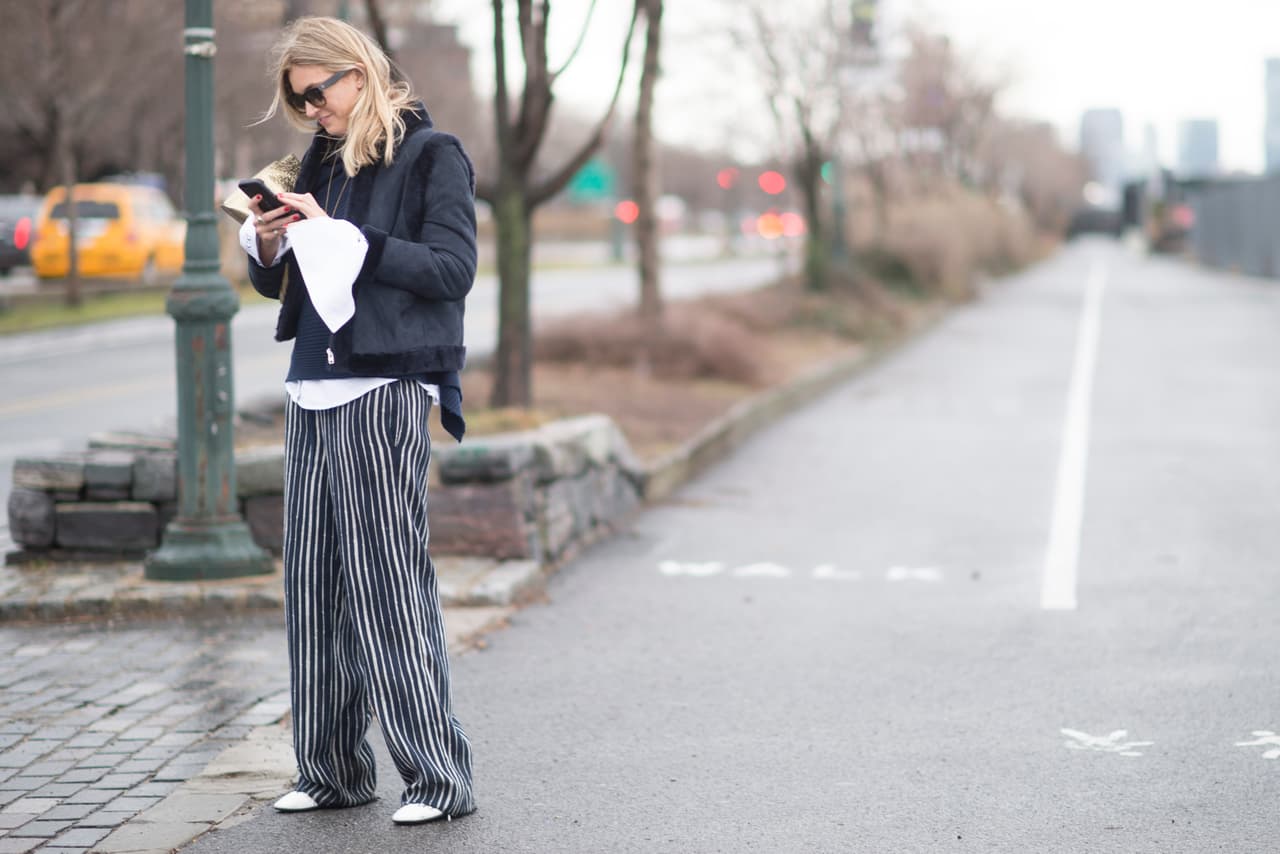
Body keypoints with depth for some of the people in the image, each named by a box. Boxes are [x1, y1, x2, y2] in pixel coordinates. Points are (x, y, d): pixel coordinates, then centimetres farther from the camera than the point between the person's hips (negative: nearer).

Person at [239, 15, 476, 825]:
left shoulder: (430, 153, -2)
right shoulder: (322, 160, 17)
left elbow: (452, 269, -12)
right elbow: (277, 282, 23)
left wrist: (339, 235, -15)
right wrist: (268, 245, 0)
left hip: (384, 393, -7)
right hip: (312, 393, 7)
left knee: (389, 584, -8)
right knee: (315, 585, 6)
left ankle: (438, 774, -3)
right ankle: (332, 769, 13)